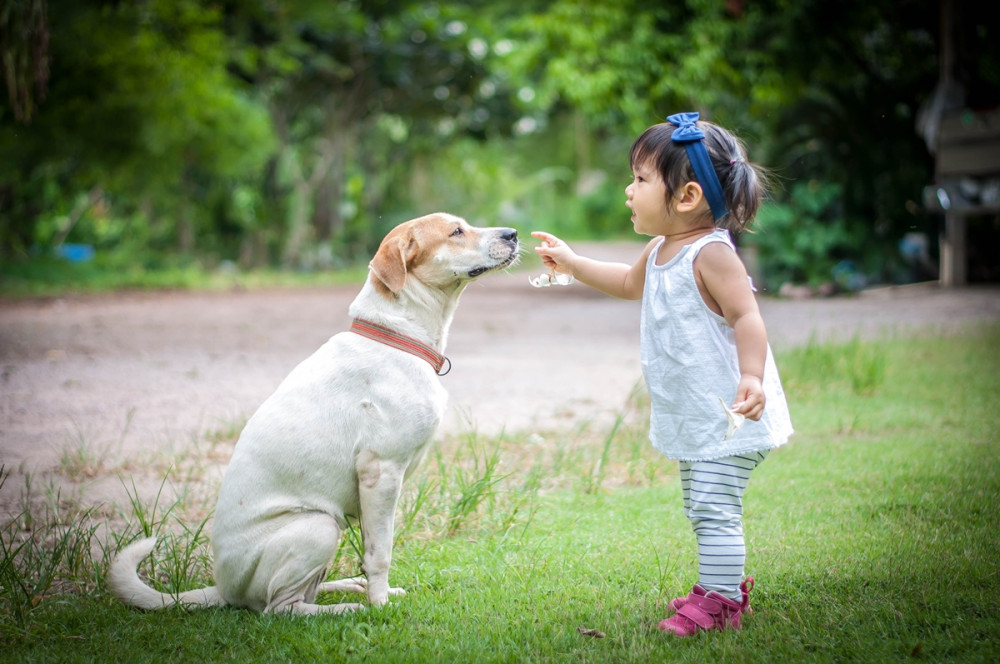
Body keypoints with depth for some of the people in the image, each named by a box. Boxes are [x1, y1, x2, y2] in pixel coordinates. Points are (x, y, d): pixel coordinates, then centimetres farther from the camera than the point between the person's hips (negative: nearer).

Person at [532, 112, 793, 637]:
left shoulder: (710, 253, -21)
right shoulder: (661, 252, 10)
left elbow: (747, 317, -27)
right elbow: (629, 284, 31)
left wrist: (751, 377, -40)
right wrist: (572, 264, 31)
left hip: (728, 416, -10)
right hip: (695, 417, 10)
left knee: (714, 508, -10)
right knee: (701, 507, 19)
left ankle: (718, 602, -2)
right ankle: (725, 586, 32)